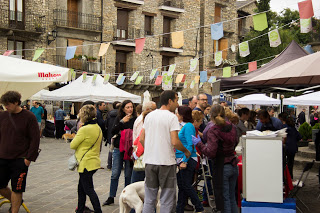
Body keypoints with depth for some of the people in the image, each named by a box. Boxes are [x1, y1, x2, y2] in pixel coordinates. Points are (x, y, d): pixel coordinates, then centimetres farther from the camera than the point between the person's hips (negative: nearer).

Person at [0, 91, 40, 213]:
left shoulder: (29, 117, -8)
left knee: (17, 189, 1)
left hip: (20, 160, -5)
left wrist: (29, 158, -12)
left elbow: (35, 139, -8)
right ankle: (15, 202, 35)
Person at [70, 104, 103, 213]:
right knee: (81, 188, 20)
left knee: (89, 190, -1)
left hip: (86, 164, -9)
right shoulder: (98, 128, 6)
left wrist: (77, 134, 5)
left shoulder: (84, 129, -20)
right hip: (94, 162, 9)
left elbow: (72, 145, -11)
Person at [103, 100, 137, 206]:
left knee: (128, 175, 5)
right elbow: (113, 131, -5)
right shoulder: (119, 118, 5)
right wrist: (122, 122, -14)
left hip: (129, 150, -2)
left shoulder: (135, 119, -2)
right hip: (118, 149, 2)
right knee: (115, 174, 4)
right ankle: (111, 197, 14)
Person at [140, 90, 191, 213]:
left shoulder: (149, 115, 10)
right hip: (166, 162, -6)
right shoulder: (171, 117, -9)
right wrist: (186, 151, 0)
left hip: (150, 161, 6)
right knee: (166, 201, 4)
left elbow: (141, 139, 11)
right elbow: (175, 142, -17)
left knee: (149, 199, 13)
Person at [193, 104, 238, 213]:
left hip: (221, 166, -6)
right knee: (232, 197, 17)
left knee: (225, 198, 3)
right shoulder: (232, 127, 4)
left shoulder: (213, 130, -16)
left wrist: (199, 144, -13)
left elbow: (211, 152, -23)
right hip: (233, 165, 6)